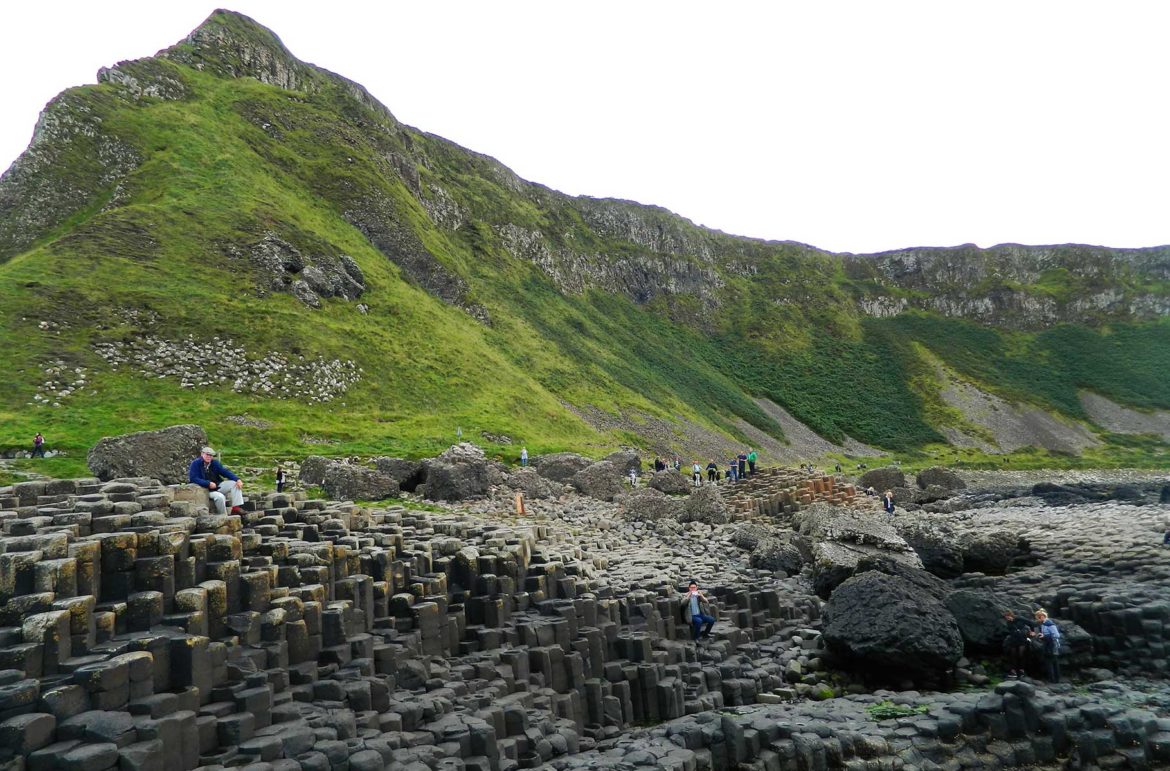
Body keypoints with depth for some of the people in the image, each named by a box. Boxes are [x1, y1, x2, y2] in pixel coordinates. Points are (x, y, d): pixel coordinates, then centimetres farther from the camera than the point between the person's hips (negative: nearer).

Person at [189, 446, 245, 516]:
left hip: (217, 486, 6)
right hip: (205, 489, -6)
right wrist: (208, 483, -26)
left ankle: (236, 507, -21)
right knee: (220, 497, -32)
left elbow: (225, 472, 1)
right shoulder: (195, 463, -7)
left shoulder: (215, 463, 8)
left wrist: (237, 479, -15)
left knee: (234, 484, -13)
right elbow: (193, 478, -16)